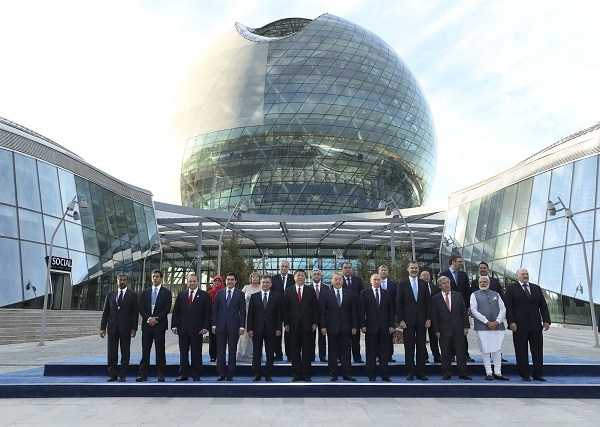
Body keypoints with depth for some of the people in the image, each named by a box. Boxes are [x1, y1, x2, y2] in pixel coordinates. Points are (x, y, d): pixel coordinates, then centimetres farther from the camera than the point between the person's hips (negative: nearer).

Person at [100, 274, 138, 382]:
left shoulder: (133, 295, 2)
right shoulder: (110, 295, 11)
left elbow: (135, 313, -1)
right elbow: (105, 312, 10)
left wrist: (134, 328, -8)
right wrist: (103, 327, 2)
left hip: (126, 328, -2)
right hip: (112, 328, 2)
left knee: (125, 353, 3)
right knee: (112, 353, 5)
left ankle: (123, 375, 11)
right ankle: (112, 374, 14)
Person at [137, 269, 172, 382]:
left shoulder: (166, 292, 2)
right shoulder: (145, 292, 12)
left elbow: (167, 309, -4)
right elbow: (141, 308, 5)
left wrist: (156, 319, -13)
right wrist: (148, 318, -9)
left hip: (160, 325, -3)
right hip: (146, 324, 3)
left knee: (160, 350, 2)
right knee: (145, 350, 4)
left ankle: (161, 374, 8)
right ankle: (143, 374, 10)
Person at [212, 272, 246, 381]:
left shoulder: (240, 294, 2)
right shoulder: (219, 293, 7)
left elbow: (242, 311, 1)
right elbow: (215, 310, 7)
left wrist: (242, 326, -5)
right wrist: (214, 325, 1)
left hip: (234, 326, -1)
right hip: (220, 326, 1)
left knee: (232, 351, 5)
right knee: (220, 351, 5)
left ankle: (230, 374, 14)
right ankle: (221, 373, 14)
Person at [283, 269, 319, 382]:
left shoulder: (310, 290, 6)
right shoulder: (288, 291, 5)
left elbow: (315, 307, 4)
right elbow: (285, 308, 3)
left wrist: (315, 323, -2)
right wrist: (286, 323, -3)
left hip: (307, 325, 0)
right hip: (293, 325, 0)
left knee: (307, 351, 5)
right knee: (294, 351, 5)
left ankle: (306, 374, 13)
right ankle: (296, 374, 14)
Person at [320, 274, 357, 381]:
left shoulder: (349, 294, 6)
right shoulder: (326, 294, 2)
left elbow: (353, 311, 5)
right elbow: (322, 312, 1)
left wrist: (354, 326, 0)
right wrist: (323, 326, -6)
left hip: (345, 327, 1)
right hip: (332, 327, -1)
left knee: (346, 352, 6)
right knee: (332, 352, 6)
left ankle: (347, 374, 13)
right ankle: (333, 375, 14)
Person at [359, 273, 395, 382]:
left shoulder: (386, 293, 10)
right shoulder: (365, 293, 3)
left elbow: (391, 310, 9)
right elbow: (361, 311, -1)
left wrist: (392, 325, 1)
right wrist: (362, 325, -8)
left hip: (384, 327, 2)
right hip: (371, 327, -2)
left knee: (384, 352, 5)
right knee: (371, 352, 5)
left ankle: (385, 375, 13)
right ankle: (371, 375, 14)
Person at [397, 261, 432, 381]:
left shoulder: (424, 284, 9)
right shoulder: (402, 284, 2)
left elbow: (428, 302, 8)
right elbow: (399, 303, 0)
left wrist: (428, 319, 0)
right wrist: (401, 320, -7)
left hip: (422, 320, 2)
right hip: (408, 320, -2)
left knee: (421, 348, 5)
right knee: (409, 348, 3)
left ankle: (421, 373, 13)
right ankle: (410, 373, 11)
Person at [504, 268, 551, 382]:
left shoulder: (537, 288, 15)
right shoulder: (511, 288, 1)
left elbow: (543, 306, 12)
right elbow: (508, 307, -4)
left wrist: (546, 320, 1)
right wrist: (511, 322, -12)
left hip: (536, 325, 4)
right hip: (519, 326, -4)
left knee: (538, 350, 6)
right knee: (521, 352, 2)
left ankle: (538, 374, 15)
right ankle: (524, 375, 10)